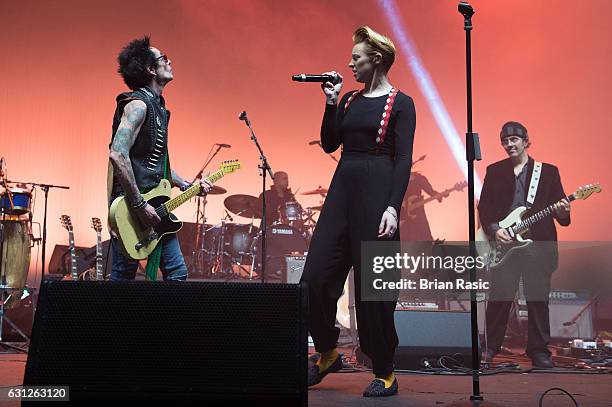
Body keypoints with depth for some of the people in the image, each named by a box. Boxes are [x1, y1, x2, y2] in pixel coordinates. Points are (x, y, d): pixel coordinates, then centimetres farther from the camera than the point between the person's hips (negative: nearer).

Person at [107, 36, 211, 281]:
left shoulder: (158, 107, 17)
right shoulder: (137, 104, -14)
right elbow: (117, 155, -26)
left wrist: (186, 186, 14)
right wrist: (139, 205, -24)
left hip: (154, 206, 9)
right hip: (130, 206, -9)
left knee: (177, 273, 8)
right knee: (123, 278, 0)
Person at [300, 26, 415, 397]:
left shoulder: (400, 103, -2)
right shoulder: (350, 100, 16)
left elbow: (404, 160, -9)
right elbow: (329, 144, 11)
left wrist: (393, 207, -19)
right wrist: (331, 102, 4)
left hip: (376, 192, -6)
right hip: (342, 189, 6)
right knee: (316, 276, 3)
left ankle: (385, 374, 13)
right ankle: (327, 353, 25)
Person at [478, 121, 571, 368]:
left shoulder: (548, 171, 8)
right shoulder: (494, 171, 10)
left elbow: (560, 207, 5)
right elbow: (484, 207, 6)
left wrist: (562, 213, -17)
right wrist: (494, 229, -9)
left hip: (537, 245, 0)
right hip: (503, 244, 1)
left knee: (538, 300, 3)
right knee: (498, 299, 3)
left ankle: (539, 350, 15)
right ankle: (491, 347, 16)